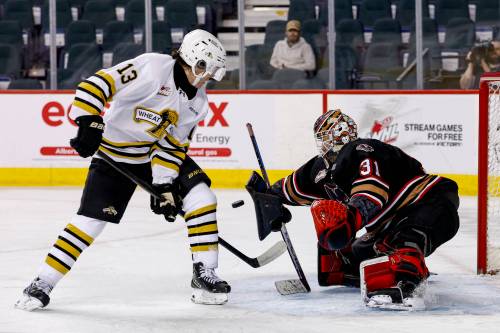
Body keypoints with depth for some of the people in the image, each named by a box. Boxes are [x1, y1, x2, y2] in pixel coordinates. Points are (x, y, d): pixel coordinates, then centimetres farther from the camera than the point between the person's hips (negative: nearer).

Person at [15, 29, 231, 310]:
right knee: (91, 220, -12)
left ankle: (204, 276, -2)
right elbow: (96, 84, -28)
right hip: (116, 154, -6)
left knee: (201, 197, -11)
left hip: (160, 151, 6)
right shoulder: (153, 67, -25)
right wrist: (89, 124, -35)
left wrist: (164, 185, -13)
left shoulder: (198, 102, -4)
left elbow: (173, 146, -4)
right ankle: (43, 284, 1)